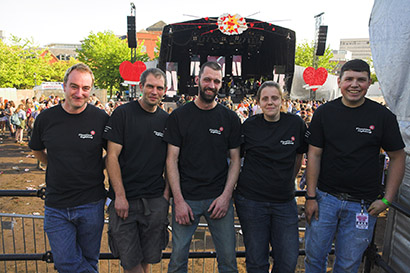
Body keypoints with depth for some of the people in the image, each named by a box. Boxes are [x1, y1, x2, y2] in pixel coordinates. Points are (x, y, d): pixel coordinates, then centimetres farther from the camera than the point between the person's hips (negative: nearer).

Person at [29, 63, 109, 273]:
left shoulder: (101, 119, -8)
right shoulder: (46, 118, -2)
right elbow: (37, 150, 16)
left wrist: (96, 168, -1)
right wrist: (59, 168, 10)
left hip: (91, 205, -1)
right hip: (56, 207, 2)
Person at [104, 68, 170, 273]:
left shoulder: (166, 120, 6)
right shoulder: (122, 113, -5)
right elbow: (112, 156, -8)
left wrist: (167, 193, 2)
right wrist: (120, 196, -13)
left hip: (156, 201, 3)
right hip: (124, 199, -3)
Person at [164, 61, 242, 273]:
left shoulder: (230, 118, 4)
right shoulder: (178, 116, 1)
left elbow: (235, 159, 5)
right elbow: (172, 159, -1)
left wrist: (226, 195, -6)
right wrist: (178, 200, -8)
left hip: (219, 198, 1)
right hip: (186, 198, -1)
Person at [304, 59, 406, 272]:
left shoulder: (383, 116, -3)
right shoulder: (324, 113, -2)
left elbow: (397, 157, 3)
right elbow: (314, 155, -2)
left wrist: (387, 200, -4)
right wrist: (311, 196, -4)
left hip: (362, 204, 0)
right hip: (325, 197, 1)